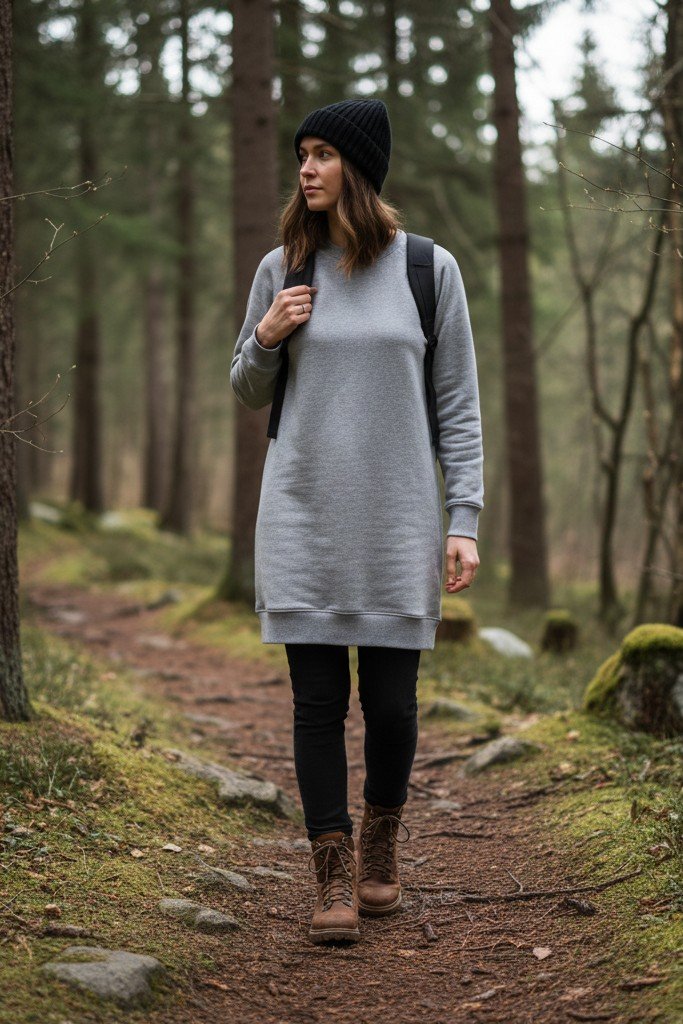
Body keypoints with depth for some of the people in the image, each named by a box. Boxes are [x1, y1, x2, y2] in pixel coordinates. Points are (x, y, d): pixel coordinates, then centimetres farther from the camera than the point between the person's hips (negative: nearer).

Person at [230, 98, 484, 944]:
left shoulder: (429, 270, 1)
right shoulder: (282, 268, 6)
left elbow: (457, 405, 3)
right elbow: (248, 394, 15)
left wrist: (464, 518, -4)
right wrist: (265, 337, -6)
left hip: (395, 521, -1)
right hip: (302, 519, 1)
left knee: (390, 700, 3)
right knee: (318, 702, 1)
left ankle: (382, 832, 30)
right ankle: (333, 876, 11)